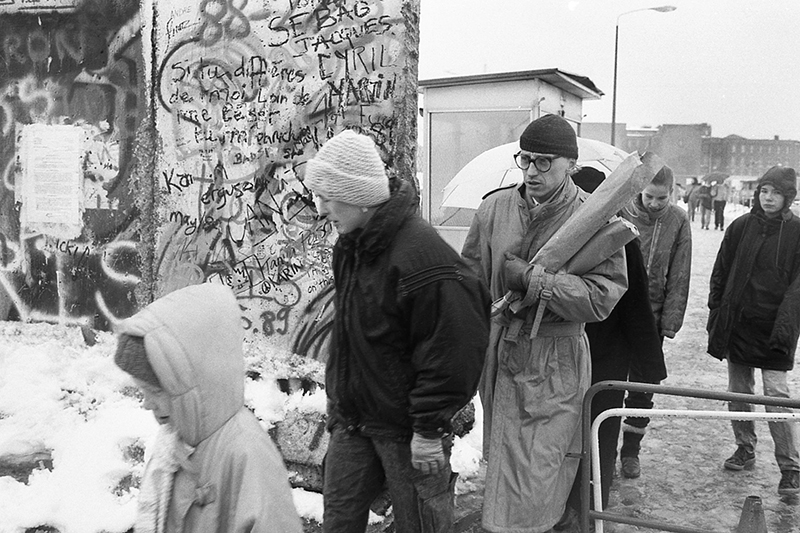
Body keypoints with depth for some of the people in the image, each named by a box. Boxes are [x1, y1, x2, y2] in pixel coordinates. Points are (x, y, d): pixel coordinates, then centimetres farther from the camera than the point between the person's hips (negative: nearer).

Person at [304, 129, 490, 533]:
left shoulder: (423, 257, -27)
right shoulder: (349, 246, 3)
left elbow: (450, 351, -25)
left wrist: (429, 429, -19)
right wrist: (337, 397, 19)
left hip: (407, 426, -8)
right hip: (352, 416, 8)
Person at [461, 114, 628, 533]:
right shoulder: (494, 207, 3)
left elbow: (601, 297, -16)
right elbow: (470, 276, 13)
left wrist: (534, 279, -22)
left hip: (555, 363, -4)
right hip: (500, 356, 4)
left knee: (534, 481, -2)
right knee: (503, 462, 19)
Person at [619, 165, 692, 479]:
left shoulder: (678, 221, -1)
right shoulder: (621, 213, -6)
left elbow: (678, 277, 1)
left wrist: (669, 322, -3)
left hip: (652, 316, 1)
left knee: (642, 387, 8)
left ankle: (631, 450, 23)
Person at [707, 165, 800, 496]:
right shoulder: (741, 227, 4)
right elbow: (720, 274, 9)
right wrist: (716, 315, 5)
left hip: (773, 329, -4)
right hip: (737, 324, 4)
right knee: (738, 392, 11)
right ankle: (745, 449, 29)